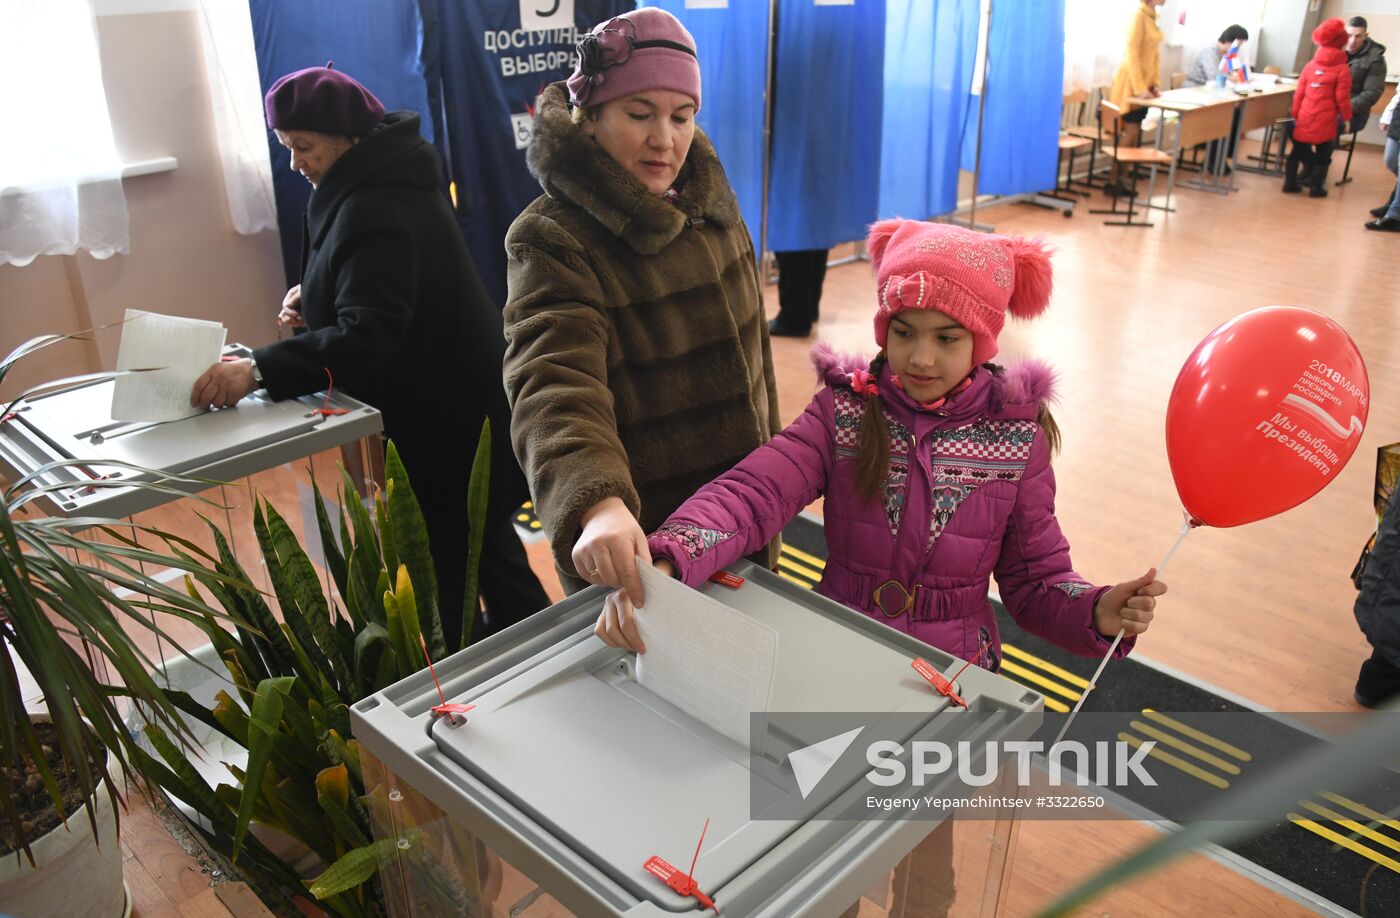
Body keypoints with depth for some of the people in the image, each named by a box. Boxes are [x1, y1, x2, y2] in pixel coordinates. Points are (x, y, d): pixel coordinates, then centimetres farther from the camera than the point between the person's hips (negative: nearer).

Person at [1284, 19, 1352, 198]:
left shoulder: (1310, 65, 5)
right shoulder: (1342, 68, -6)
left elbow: (1299, 93, 5)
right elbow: (1342, 97, -6)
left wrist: (1295, 113, 15)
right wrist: (1346, 118, 4)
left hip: (1305, 116, 3)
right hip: (1326, 119, -3)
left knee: (1298, 149, 14)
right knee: (1322, 153, 8)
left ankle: (1290, 183, 15)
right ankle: (1316, 187, 10)